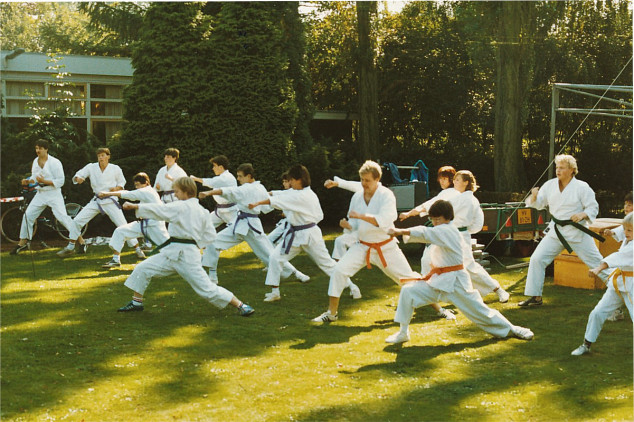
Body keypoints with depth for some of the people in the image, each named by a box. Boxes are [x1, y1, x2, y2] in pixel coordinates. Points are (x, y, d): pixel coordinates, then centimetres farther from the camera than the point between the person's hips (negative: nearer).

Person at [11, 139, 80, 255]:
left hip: (53, 194, -7)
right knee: (28, 215, 7)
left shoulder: (54, 162, -15)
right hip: (40, 194, 7)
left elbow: (60, 181, -17)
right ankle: (22, 243, 22)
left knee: (62, 217, -18)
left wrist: (44, 181, -24)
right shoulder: (36, 161, 7)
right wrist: (28, 181, -4)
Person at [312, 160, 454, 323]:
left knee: (409, 277, 2)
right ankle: (331, 313, -1)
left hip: (386, 247, -4)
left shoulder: (386, 195, -15)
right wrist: (347, 225, -12)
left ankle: (439, 309, 18)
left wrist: (360, 215, -32)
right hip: (362, 247, 4)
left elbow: (383, 220, -30)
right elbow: (354, 225, 10)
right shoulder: (357, 197, 0)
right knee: (339, 270, -13)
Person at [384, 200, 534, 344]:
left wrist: (401, 231, -39)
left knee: (480, 311, 1)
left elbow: (426, 233, -32)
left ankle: (511, 328, 22)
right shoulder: (440, 234, 10)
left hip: (455, 283, -8)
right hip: (437, 282, 8)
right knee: (408, 291, -9)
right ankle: (403, 333, 1)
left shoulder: (448, 231, -18)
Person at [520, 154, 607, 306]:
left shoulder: (582, 187, -11)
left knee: (597, 263, 2)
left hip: (578, 233, -4)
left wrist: (582, 215, -26)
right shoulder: (550, 185, 1)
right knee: (537, 259, -5)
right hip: (556, 231, 4)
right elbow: (539, 204, 8)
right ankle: (535, 297, 5)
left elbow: (593, 208, -6)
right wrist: (534, 197, -14)